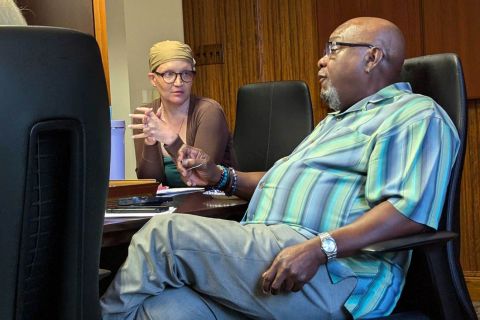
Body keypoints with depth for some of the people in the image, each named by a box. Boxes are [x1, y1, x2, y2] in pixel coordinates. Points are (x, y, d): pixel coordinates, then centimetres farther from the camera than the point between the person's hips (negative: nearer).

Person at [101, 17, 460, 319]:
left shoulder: (416, 115, 0)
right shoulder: (336, 120, 33)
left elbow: (410, 209, -16)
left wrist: (319, 248, -27)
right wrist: (221, 177, 22)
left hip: (332, 277, -9)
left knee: (165, 234, -18)